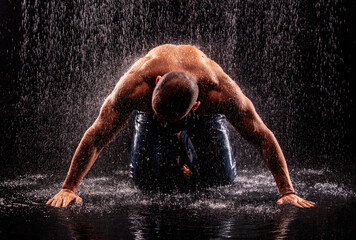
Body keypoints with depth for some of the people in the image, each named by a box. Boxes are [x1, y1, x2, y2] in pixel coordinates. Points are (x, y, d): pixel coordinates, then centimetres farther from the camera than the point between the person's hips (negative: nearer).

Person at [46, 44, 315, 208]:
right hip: (153, 98, 0)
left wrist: (288, 192, -36)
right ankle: (168, 148, 25)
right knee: (144, 176, -10)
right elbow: (95, 137, -38)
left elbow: (264, 138, -36)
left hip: (205, 112, 0)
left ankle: (187, 151, 25)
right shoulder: (135, 87, -46)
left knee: (223, 177, -8)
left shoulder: (222, 92, -46)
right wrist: (68, 189, -38)